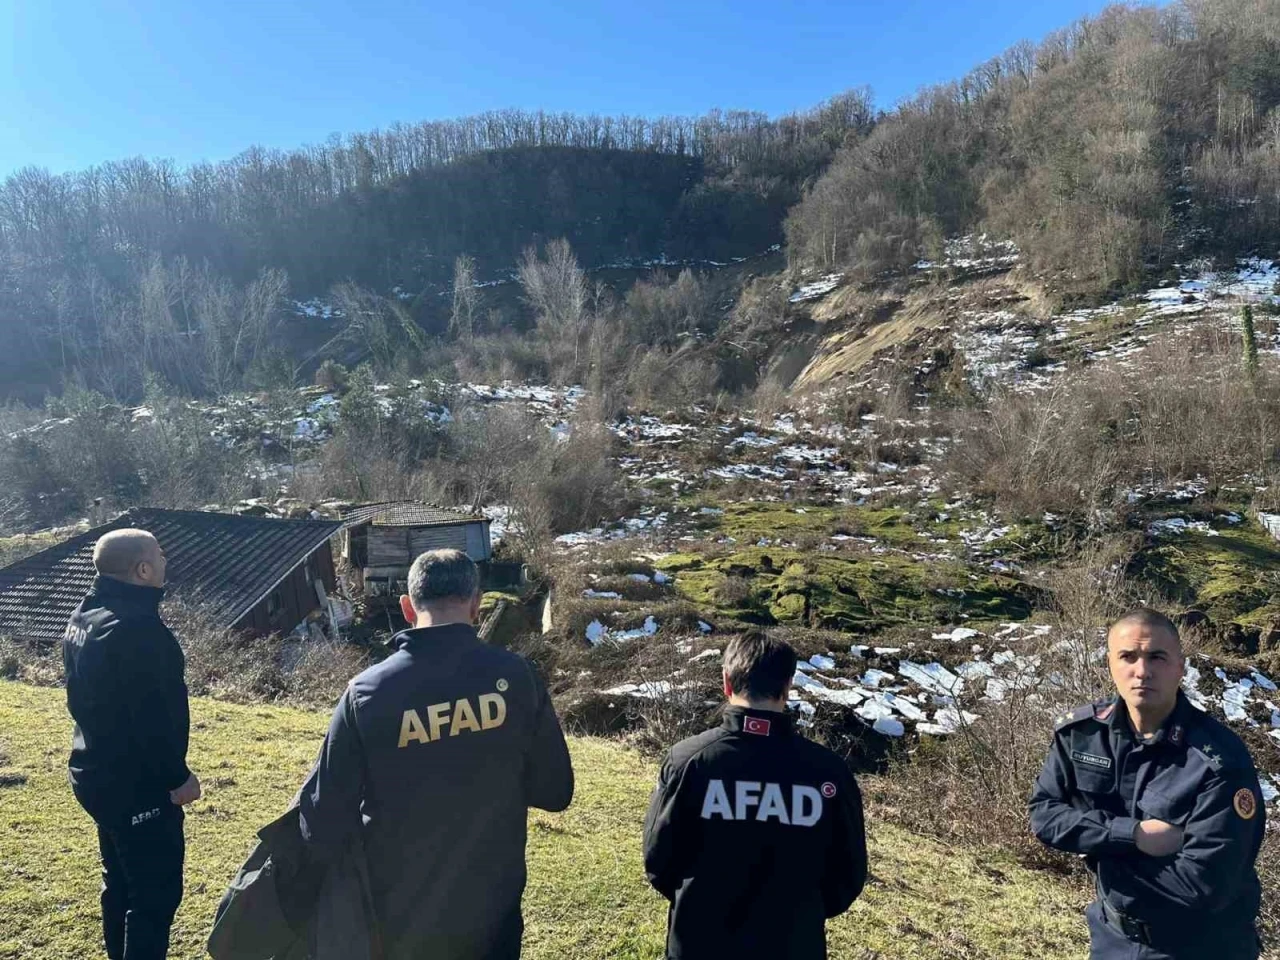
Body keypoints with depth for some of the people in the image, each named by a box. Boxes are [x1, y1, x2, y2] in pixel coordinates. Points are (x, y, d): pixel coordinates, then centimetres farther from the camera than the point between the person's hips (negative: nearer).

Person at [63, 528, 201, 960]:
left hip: (96, 775, 10)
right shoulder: (135, 626, -26)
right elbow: (153, 714, -26)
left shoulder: (83, 618, 7)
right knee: (156, 891, 1)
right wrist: (177, 775, -17)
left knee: (120, 883, 23)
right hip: (137, 784, -10)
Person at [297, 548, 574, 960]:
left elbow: (326, 815, -11)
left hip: (396, 917, 0)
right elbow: (555, 792, -5)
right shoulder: (515, 676, -14)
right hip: (491, 912, 0)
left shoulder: (367, 691, -16)